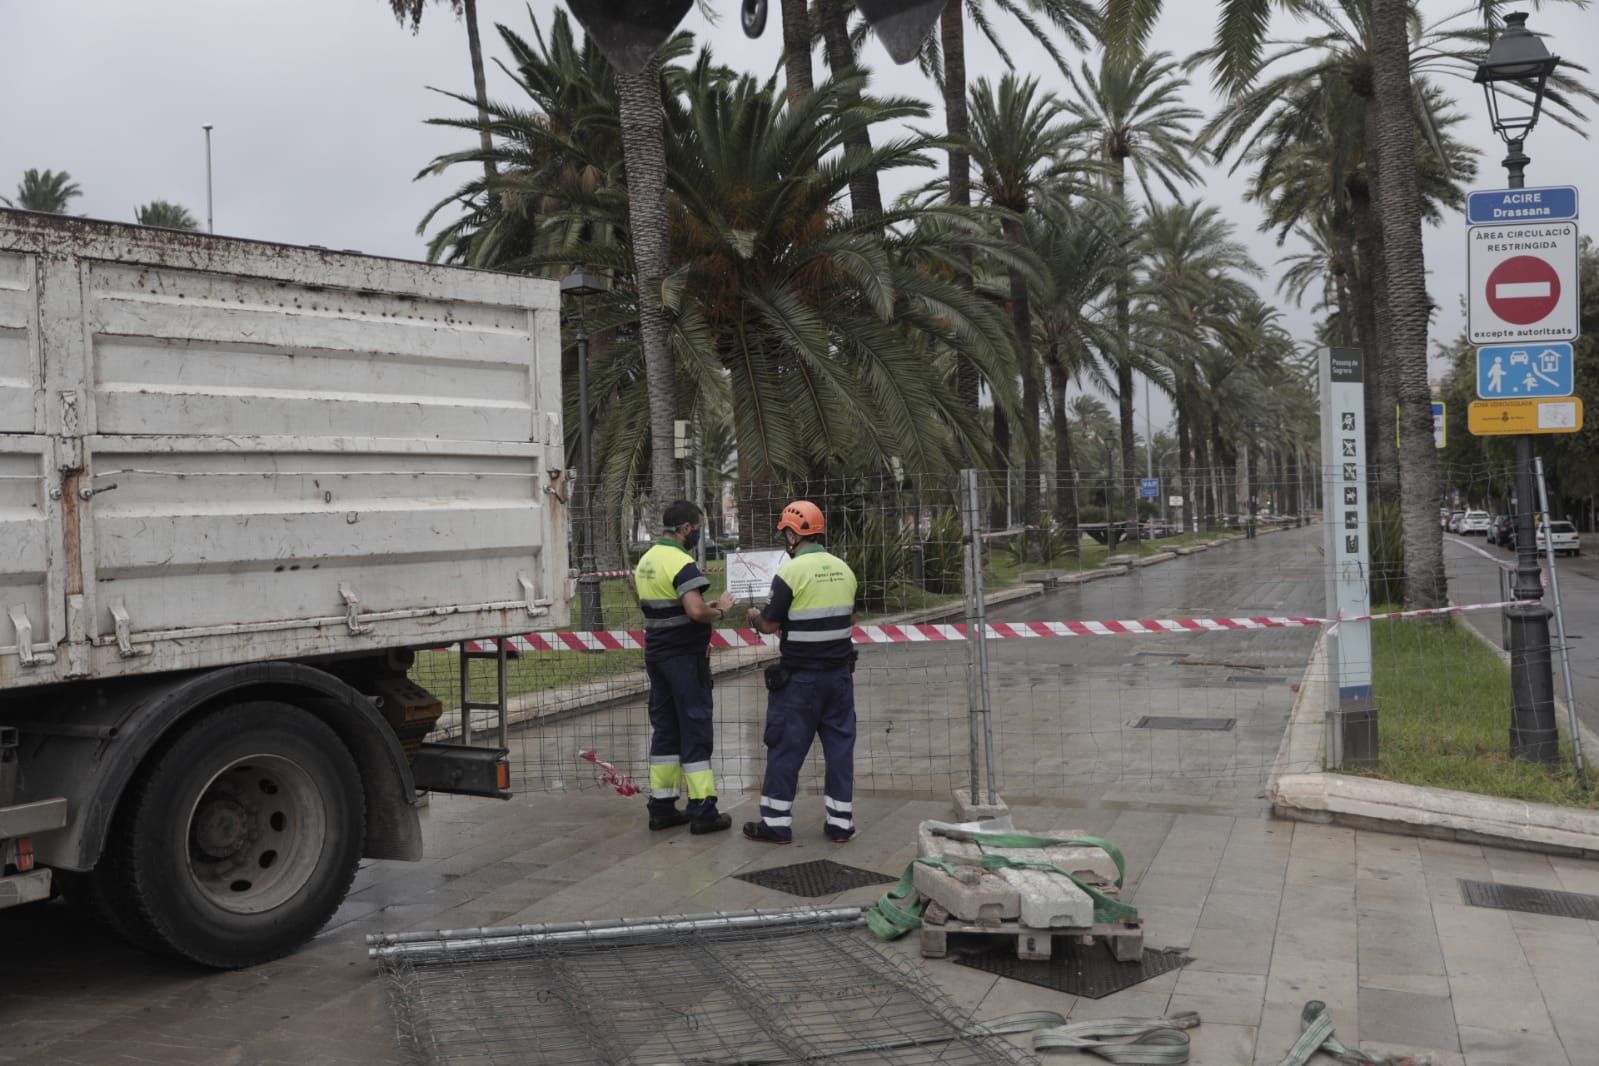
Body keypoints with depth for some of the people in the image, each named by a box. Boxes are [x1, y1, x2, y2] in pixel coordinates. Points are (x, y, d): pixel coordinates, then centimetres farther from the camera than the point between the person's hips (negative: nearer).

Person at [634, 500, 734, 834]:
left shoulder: (646, 560, 11)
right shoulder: (682, 563, -17)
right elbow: (697, 611, -29)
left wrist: (707, 606, 13)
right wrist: (720, 610, -10)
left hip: (656, 654, 8)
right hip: (685, 656, -8)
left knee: (664, 728, 13)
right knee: (695, 730, -2)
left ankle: (661, 807, 16)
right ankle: (702, 810, 2)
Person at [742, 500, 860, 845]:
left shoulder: (791, 572, -14)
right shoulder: (843, 569, 6)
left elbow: (770, 625, -9)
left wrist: (755, 616, 11)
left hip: (799, 677, -5)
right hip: (839, 673, 6)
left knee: (786, 748, 4)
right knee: (840, 746, 10)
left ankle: (776, 823, 10)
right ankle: (840, 822, 14)